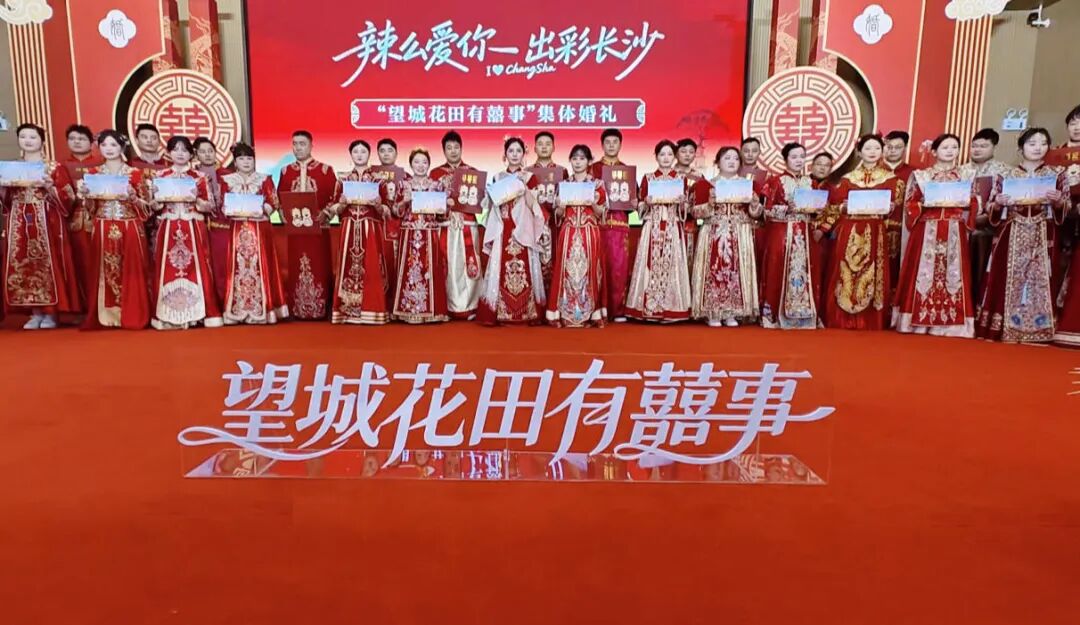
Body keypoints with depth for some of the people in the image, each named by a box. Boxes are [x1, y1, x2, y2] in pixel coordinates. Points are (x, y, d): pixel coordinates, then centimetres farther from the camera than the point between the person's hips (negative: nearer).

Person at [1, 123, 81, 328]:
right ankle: (35, 313, 8)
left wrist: (49, 186, -18)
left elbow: (68, 198, -4)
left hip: (47, 223, -4)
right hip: (19, 224, 5)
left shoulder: (54, 167, 1)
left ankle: (50, 313, 2)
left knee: (48, 264, -6)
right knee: (22, 265, 1)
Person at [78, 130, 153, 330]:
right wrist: (85, 195, -8)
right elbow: (91, 209, 11)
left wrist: (132, 197, -16)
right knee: (103, 272, 1)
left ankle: (131, 316, 4)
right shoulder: (93, 173, 10)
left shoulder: (135, 173, 2)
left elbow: (147, 208, 1)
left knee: (130, 272, -2)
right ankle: (103, 315, 7)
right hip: (103, 230, 2)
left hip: (130, 230, -2)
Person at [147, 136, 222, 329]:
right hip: (169, 230, 1)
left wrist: (196, 200, -13)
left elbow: (209, 207, 5)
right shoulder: (159, 176, 9)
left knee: (196, 269, -4)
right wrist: (157, 198, -10)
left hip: (194, 230, -1)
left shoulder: (199, 177, 6)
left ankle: (200, 313, 1)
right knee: (167, 269, -2)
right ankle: (167, 316, 2)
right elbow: (153, 207, 10)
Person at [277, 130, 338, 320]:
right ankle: (296, 309, 10)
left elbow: (335, 196, -2)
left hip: (318, 226, -2)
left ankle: (318, 309, 5)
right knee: (295, 267, 4)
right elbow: (280, 198, 11)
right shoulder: (286, 171, 11)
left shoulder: (325, 170, 2)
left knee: (318, 266, -1)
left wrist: (324, 213, -15)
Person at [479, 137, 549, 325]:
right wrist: (494, 194, -6)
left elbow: (532, 205, -6)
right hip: (502, 231, 2)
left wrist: (524, 184, -13)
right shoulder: (498, 177, 11)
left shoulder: (529, 177, 4)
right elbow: (492, 205, 12)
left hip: (523, 231, -2)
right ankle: (500, 313, 1)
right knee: (502, 271, -3)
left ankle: (526, 313, 1)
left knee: (523, 271, -5)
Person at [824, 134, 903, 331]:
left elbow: (897, 203, 11)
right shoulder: (848, 178, 9)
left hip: (876, 232, 0)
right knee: (847, 274, -2)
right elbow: (836, 205, 7)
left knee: (873, 275, -2)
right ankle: (845, 318, 4)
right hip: (851, 232, 0)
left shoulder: (890, 178, 10)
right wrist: (845, 207, -12)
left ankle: (871, 320, 4)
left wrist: (891, 207, -9)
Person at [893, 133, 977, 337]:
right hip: (927, 232, -2)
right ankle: (920, 320, 0)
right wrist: (924, 203, -15)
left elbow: (973, 204, 11)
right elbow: (910, 204, 3)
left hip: (954, 233, 2)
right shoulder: (921, 175, 6)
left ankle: (950, 321, 2)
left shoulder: (965, 176, 12)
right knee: (923, 272, -5)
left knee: (952, 273, -1)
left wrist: (965, 202, -9)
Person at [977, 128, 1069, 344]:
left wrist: (1058, 201, -17)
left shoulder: (1056, 175, 7)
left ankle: (1037, 329, 3)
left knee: (1039, 280, -3)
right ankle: (1001, 327, 2)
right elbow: (992, 210, 6)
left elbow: (1066, 209, 3)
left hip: (1042, 238, 0)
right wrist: (998, 203, -15)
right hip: (1012, 237, 0)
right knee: (1007, 280, -2)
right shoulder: (1007, 175, 6)